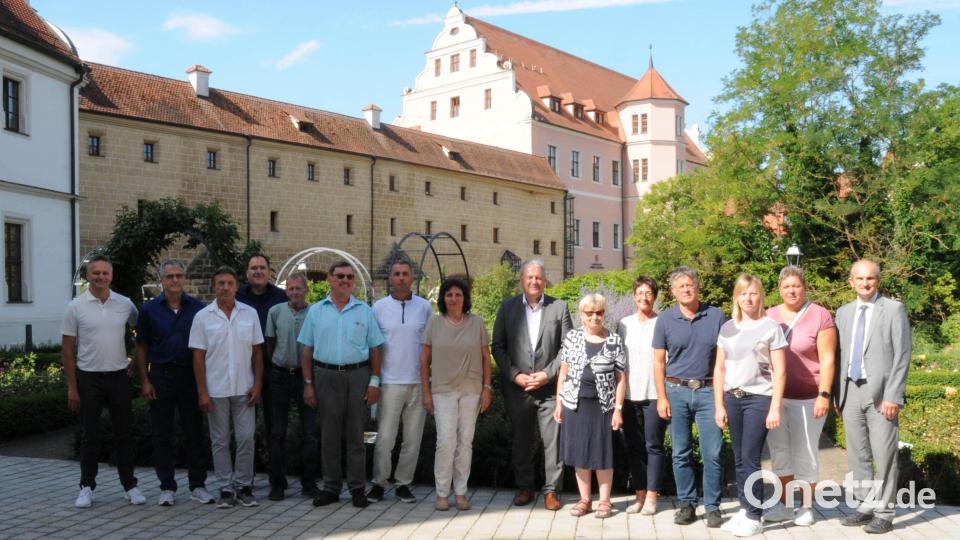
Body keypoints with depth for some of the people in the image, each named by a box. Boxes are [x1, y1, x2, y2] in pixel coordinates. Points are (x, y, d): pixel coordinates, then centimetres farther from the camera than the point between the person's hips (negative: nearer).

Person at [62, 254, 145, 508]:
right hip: (89, 378, -2)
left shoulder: (125, 304, 1)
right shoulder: (76, 307, -4)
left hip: (119, 376, 2)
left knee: (123, 434, 8)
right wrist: (72, 387, -5)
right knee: (90, 435, 6)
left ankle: (130, 486, 17)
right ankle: (87, 487, 19)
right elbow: (68, 350, -2)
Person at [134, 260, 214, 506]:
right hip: (161, 377, 0)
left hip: (191, 377, 0)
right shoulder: (149, 310, 2)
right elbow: (142, 348, 4)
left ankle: (197, 485, 15)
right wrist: (144, 381, -3)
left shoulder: (198, 308, 2)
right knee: (161, 435, 6)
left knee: (194, 433, 5)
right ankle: (167, 487, 16)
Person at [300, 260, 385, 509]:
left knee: (356, 435, 4)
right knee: (329, 435, 6)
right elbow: (307, 350, 7)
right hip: (326, 376, 1)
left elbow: (374, 349, 5)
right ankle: (331, 487, 16)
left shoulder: (365, 311, 5)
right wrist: (308, 384, 1)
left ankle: (357, 488, 12)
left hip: (357, 376, -1)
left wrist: (374, 382, -2)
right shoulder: (316, 311, 7)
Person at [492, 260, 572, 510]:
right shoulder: (507, 307, 5)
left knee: (553, 440, -1)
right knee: (521, 440, 11)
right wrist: (515, 375, -8)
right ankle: (525, 487, 26)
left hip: (550, 387, -1)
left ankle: (551, 490, 13)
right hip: (517, 387, 1)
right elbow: (498, 347, 3)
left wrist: (548, 374, -10)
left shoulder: (559, 307, 2)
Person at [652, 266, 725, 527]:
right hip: (677, 391, 1)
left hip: (709, 391, 0)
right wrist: (661, 397, -3)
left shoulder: (716, 316, 1)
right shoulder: (665, 320, 1)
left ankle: (712, 507, 11)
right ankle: (687, 504, 19)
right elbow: (659, 361, 3)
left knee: (712, 454, 0)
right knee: (681, 454, 7)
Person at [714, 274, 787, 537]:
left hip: (759, 399, -4)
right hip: (732, 399, 4)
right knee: (739, 459, 8)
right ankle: (744, 510, 17)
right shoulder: (727, 328, 9)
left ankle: (754, 517, 5)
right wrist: (719, 405, 6)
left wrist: (775, 408, -9)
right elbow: (719, 369, 11)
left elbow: (780, 371, -4)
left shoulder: (771, 327, -3)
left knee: (750, 459, -4)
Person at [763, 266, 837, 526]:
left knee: (804, 453, 3)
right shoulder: (769, 316, 8)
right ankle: (782, 505, 24)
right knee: (779, 451, 11)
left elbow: (827, 359, -7)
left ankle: (806, 507, 19)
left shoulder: (820, 316, -5)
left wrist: (824, 395, -13)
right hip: (774, 396, 4)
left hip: (806, 398, -4)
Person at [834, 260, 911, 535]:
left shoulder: (894, 309, -2)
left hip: (880, 393, -5)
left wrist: (893, 396, -14)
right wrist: (836, 394, 7)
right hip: (851, 392, 5)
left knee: (884, 456, 0)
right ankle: (866, 506, 21)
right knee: (857, 455, 10)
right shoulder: (844, 312, 12)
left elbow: (902, 356, -7)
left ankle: (884, 513, 10)